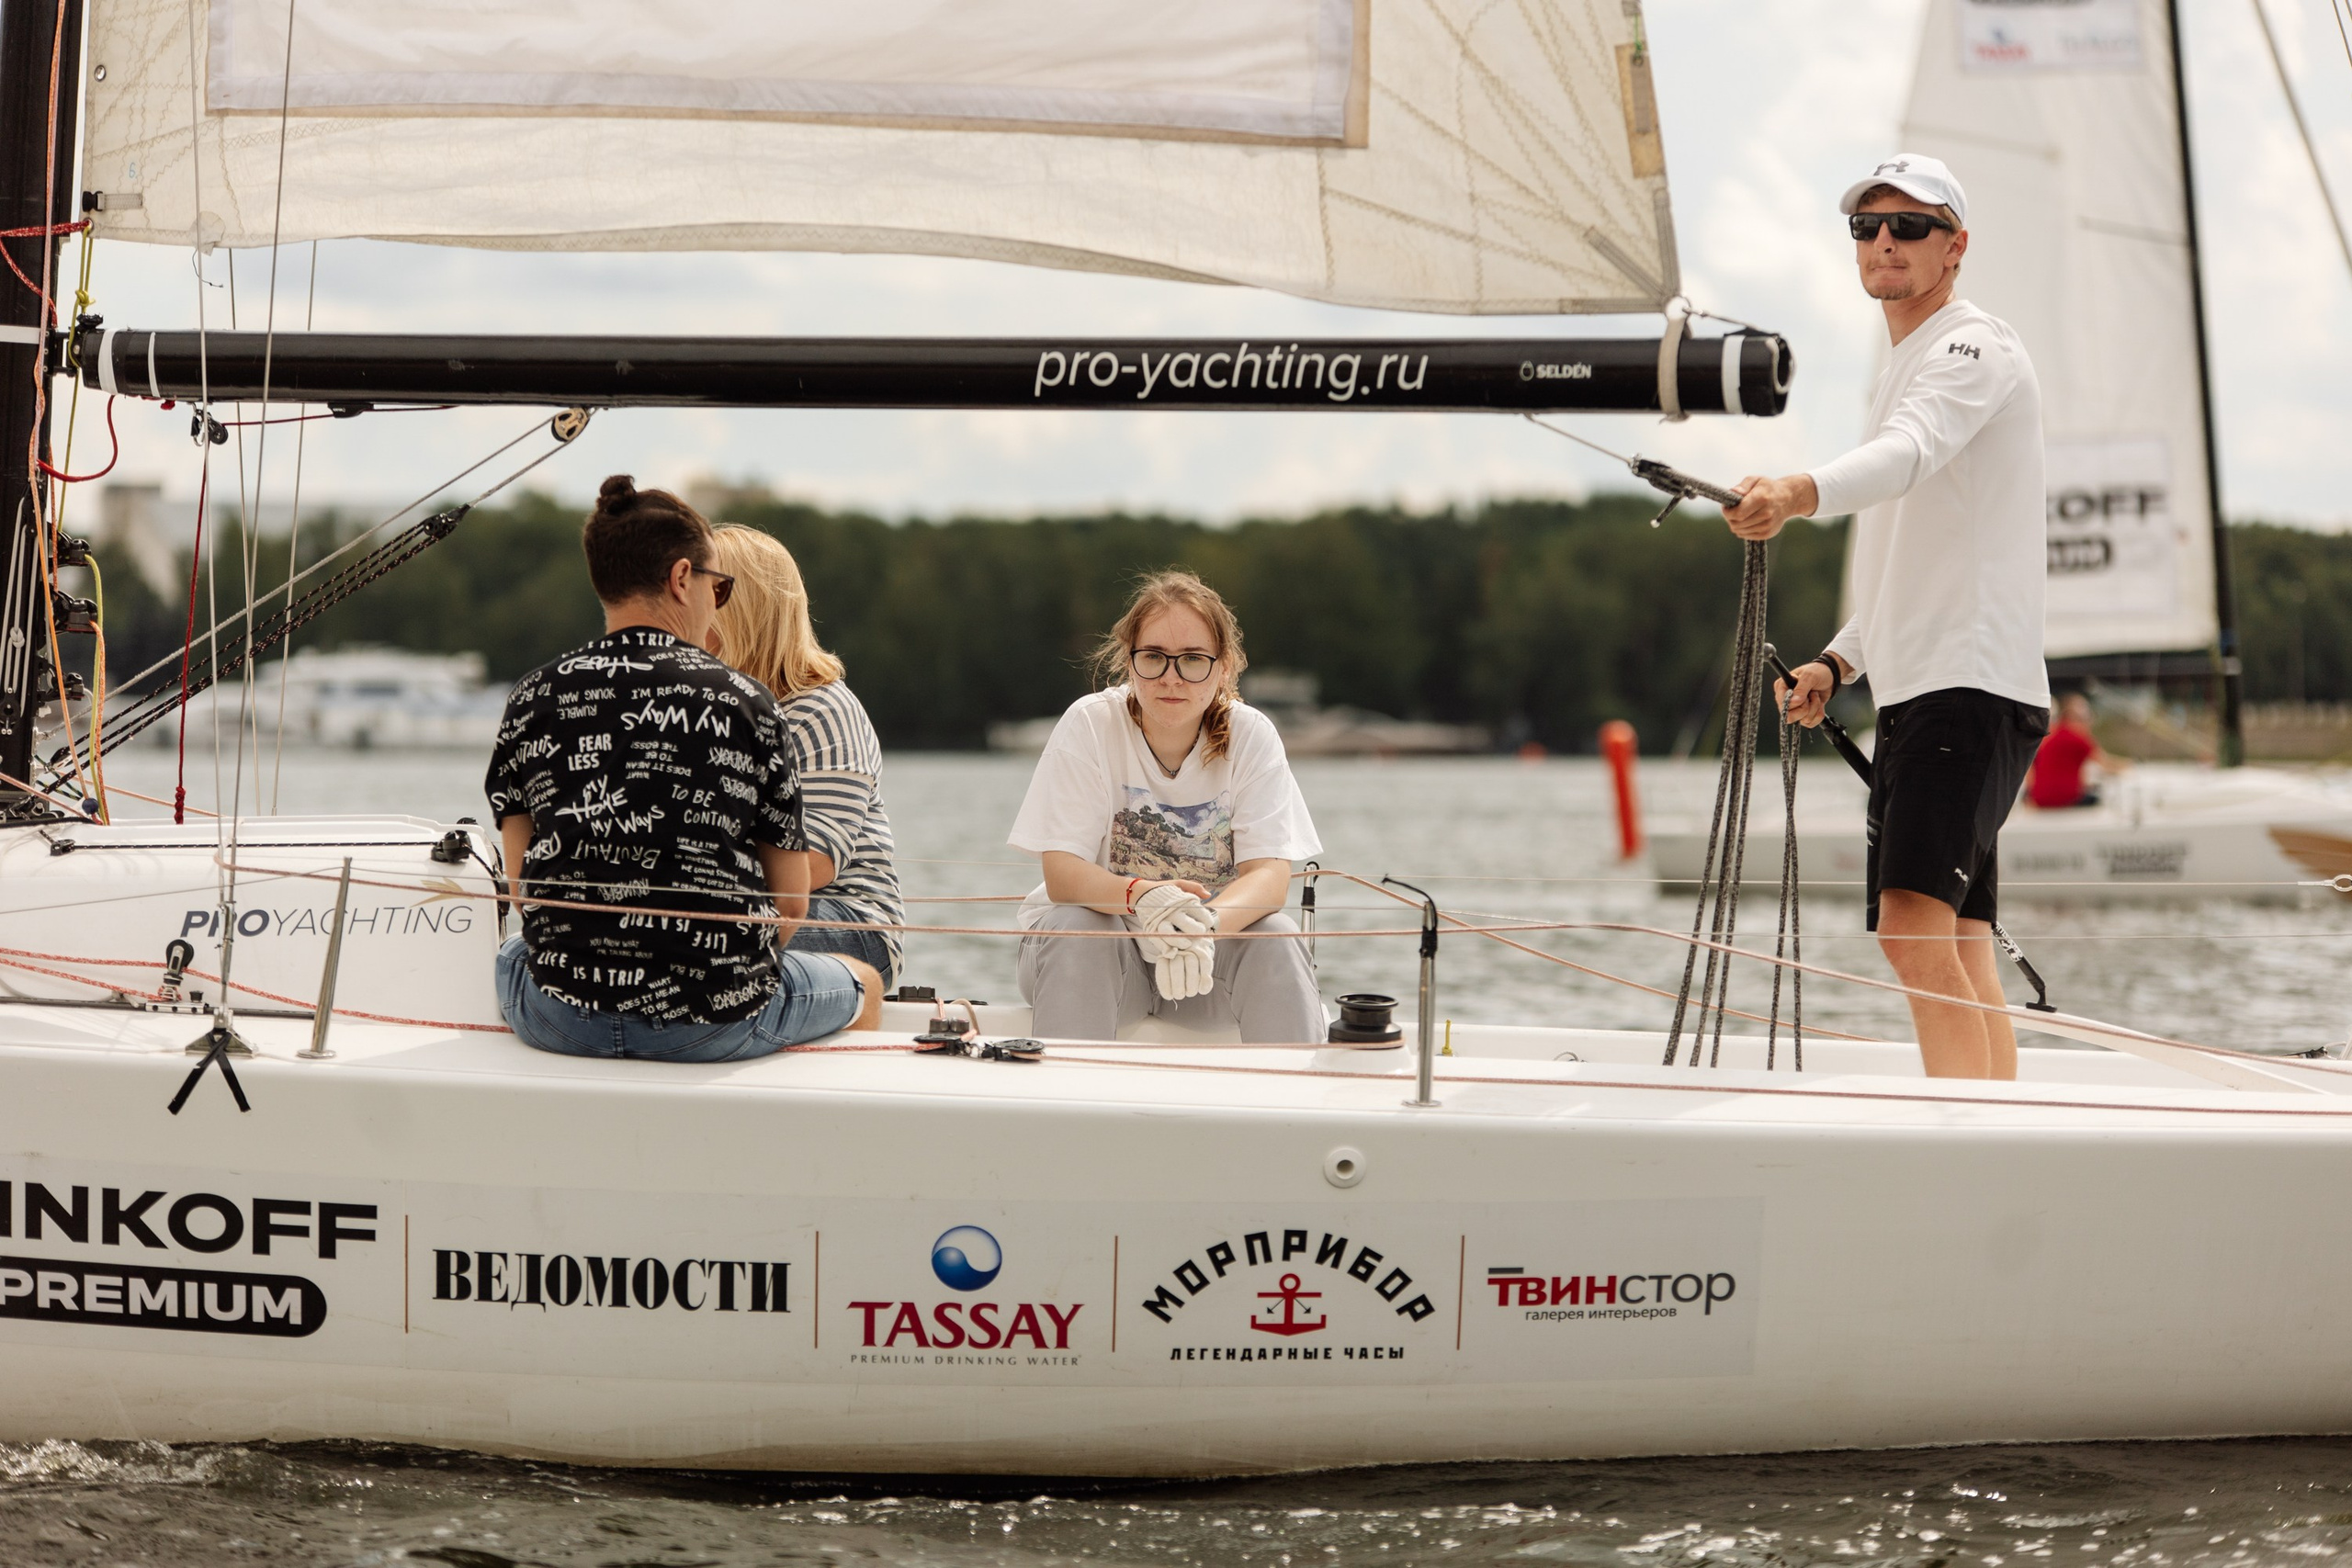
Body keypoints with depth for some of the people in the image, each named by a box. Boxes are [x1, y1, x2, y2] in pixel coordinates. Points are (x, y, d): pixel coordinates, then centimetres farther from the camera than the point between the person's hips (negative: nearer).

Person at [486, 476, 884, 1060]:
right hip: (717, 1026, -2)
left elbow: (521, 887, 4)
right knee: (863, 984, 31)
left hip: (561, 1022, 3)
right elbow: (790, 902, 0)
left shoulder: (534, 699, 1)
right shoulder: (742, 701, -4)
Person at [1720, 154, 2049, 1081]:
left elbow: (1908, 453, -29)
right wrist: (1839, 659, 17)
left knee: (1915, 924, -22)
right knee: (1958, 951, 6)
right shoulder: (1906, 368, 25)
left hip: (1974, 683, -10)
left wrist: (1800, 494, -47)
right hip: (1915, 691, 10)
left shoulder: (1974, 349, -6)